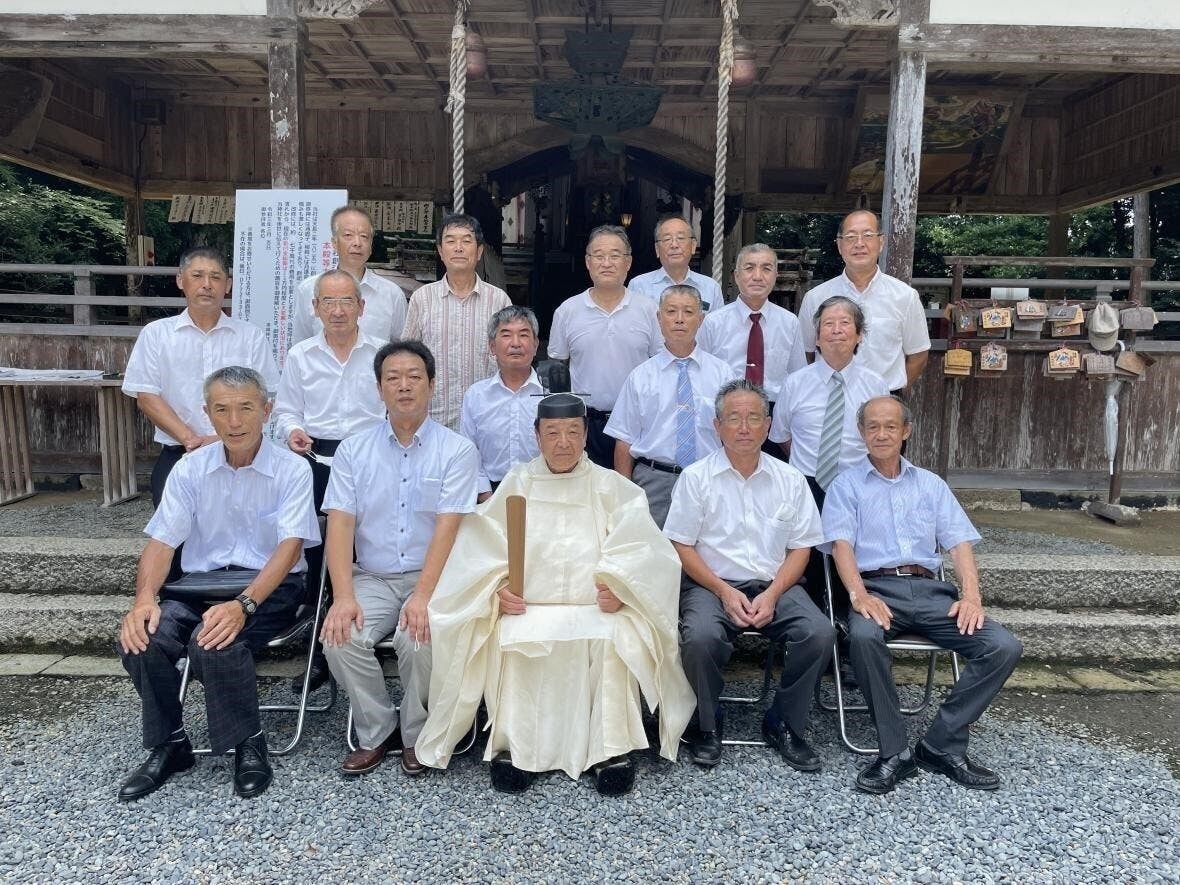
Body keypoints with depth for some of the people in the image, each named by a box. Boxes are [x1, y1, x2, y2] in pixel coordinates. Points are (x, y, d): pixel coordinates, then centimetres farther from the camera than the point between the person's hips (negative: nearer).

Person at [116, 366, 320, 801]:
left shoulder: (292, 469, -7)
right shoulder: (190, 469, 4)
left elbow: (290, 546, -16)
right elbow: (161, 541, 1)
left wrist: (244, 605, -30)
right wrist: (144, 599, -19)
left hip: (270, 586, -4)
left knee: (214, 642, -32)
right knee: (140, 640, -22)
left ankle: (248, 743, -7)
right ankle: (168, 745, 2)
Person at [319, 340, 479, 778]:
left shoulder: (457, 450, -2)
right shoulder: (353, 450, 7)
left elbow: (447, 529, -12)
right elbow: (340, 525, -3)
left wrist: (422, 597, -24)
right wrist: (343, 596, -17)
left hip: (431, 577, -2)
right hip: (371, 578, 3)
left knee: (419, 639, -29)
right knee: (341, 638, -24)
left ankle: (416, 736, 0)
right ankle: (376, 733, 2)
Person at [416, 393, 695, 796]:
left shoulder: (612, 487, 12)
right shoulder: (515, 485, 14)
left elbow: (636, 548, 0)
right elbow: (482, 549, 7)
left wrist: (620, 587, -19)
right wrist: (497, 589, -12)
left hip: (597, 607, 0)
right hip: (526, 607, 1)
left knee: (614, 640, -31)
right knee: (509, 640, -30)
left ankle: (613, 747, -19)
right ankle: (512, 744, -16)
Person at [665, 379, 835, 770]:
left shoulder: (790, 480, 9)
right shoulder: (696, 478, 1)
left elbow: (800, 548, 8)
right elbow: (681, 546, -1)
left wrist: (772, 593, -9)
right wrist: (724, 592, -12)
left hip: (775, 585, 3)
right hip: (712, 584, -2)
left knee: (820, 633, -24)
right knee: (700, 636, -32)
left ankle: (784, 724, 0)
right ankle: (707, 725, -3)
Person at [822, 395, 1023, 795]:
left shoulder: (931, 485, 21)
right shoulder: (846, 485, 12)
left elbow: (959, 542, 12)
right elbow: (841, 544, -2)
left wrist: (971, 596, -5)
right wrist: (859, 594, -20)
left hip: (928, 589, 4)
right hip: (876, 587, -3)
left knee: (1005, 648, -18)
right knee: (863, 636, -37)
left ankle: (941, 746, -8)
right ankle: (894, 752, -21)